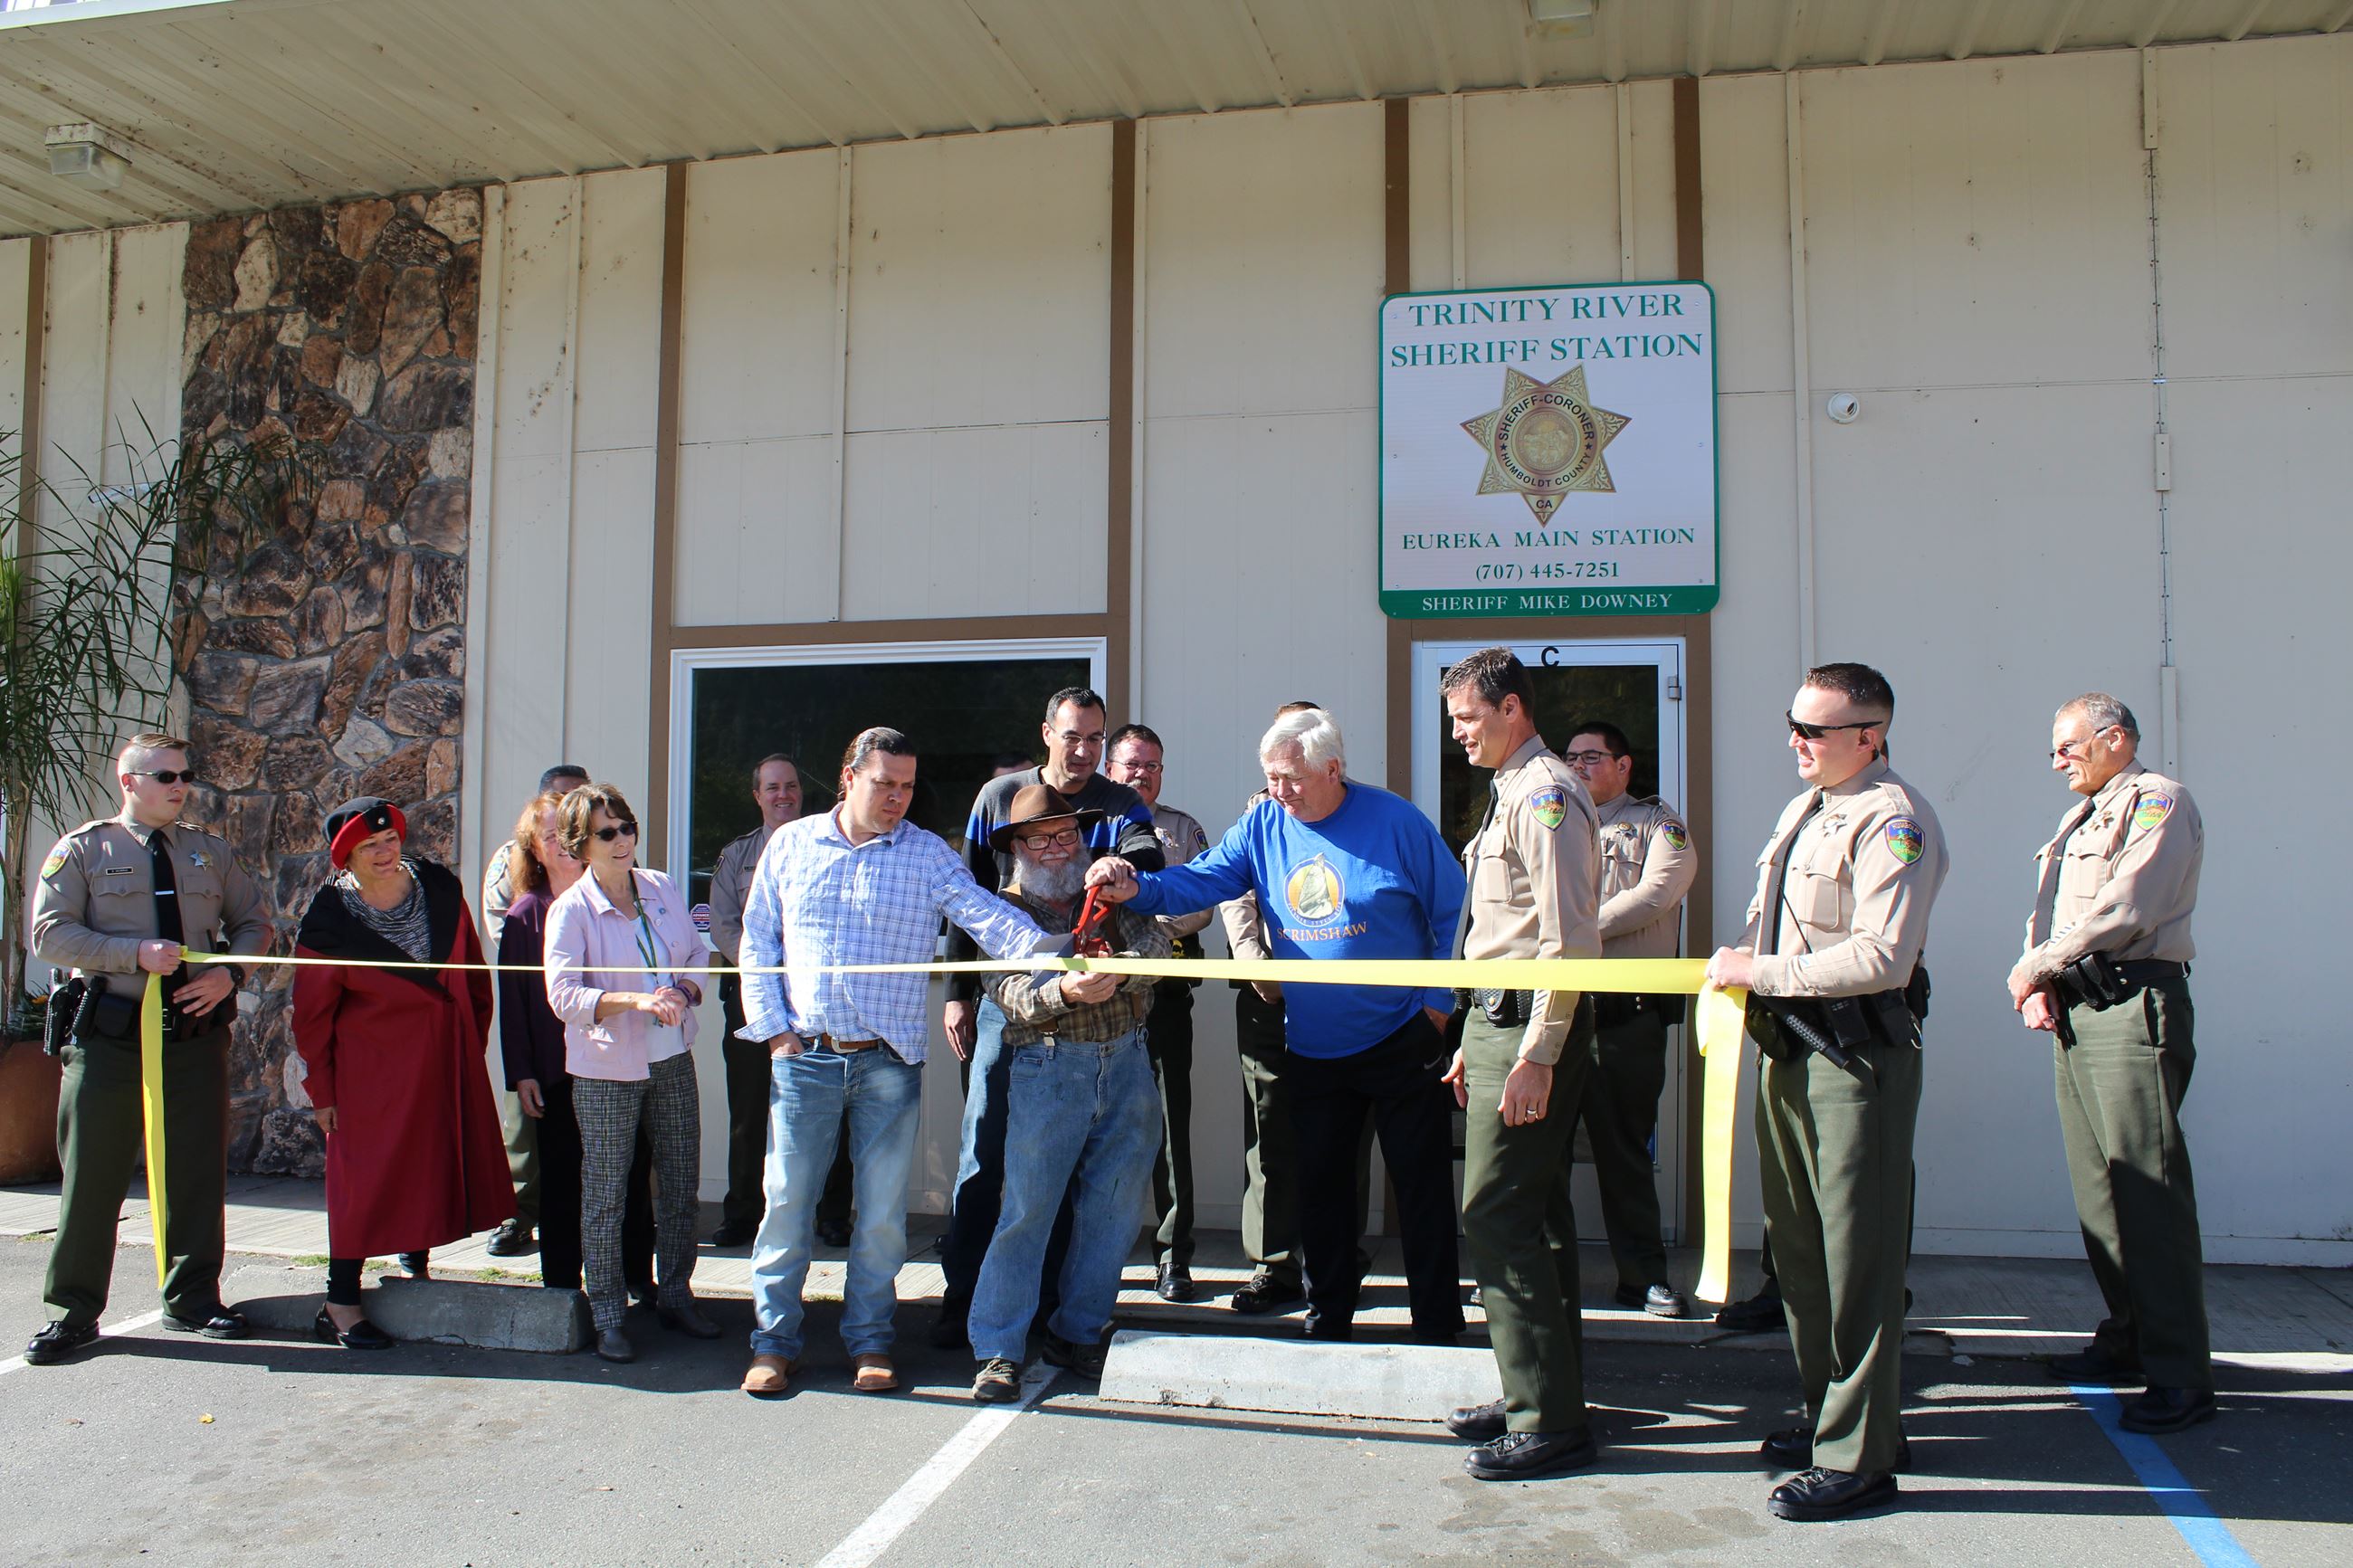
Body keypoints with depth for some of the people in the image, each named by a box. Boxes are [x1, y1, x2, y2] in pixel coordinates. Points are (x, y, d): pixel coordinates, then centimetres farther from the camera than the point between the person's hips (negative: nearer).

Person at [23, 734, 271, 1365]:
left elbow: (253, 921, 15)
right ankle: (74, 1311, 15)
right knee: (92, 1174, 3)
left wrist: (228, 973, -5)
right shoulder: (82, 850, 3)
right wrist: (135, 953, -17)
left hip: (197, 1034, 3)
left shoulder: (211, 851, 13)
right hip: (109, 1038, -3)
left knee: (199, 1171, 7)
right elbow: (49, 934, -5)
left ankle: (193, 1299, 20)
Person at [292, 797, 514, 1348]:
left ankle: (418, 1264, 28)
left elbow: (472, 967, 11)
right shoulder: (328, 921, -12)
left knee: (439, 1162, 10)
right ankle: (341, 1305, 7)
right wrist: (321, 1092, -2)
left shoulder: (441, 889, -1)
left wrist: (476, 1039, 11)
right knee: (366, 1174, -2)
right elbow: (312, 1014, -4)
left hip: (448, 1056, 5)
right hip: (371, 1065, -4)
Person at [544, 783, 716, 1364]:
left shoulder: (663, 889, 4)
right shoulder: (570, 910, -11)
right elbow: (563, 994, -18)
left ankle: (675, 1295, 27)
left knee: (680, 1184, 12)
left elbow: (697, 954, 12)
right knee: (605, 1195, 4)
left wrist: (683, 991, -10)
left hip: (672, 1059, 5)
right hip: (606, 1069, -5)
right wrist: (636, 1000, -30)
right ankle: (607, 1317, 16)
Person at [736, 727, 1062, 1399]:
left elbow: (984, 913, -12)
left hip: (889, 1062, 0)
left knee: (883, 1210, 6)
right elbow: (758, 943, 10)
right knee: (787, 1200, 4)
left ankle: (869, 1341, 21)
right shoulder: (791, 846, 7)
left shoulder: (928, 854, 2)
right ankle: (774, 1342, 17)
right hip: (804, 1058, 1)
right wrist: (774, 1028, 1)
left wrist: (1044, 952, -30)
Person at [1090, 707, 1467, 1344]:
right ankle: (1328, 1315, 29)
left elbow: (1452, 913, -6)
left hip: (1402, 1042, -4)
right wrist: (1137, 887, -26)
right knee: (1320, 1186, 14)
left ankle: (1438, 1327, 16)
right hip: (1312, 1049, 4)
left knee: (1423, 1186, 3)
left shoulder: (1395, 822, -11)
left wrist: (1439, 1001, -10)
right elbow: (1199, 882, -8)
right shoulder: (1262, 826, 0)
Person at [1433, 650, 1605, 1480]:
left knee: (1497, 1215, -9)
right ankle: (1542, 1395, 25)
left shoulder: (1545, 795, -14)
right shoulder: (1510, 794, 17)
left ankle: (1549, 1422, 0)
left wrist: (1536, 1055, -23)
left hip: (1531, 1027, -10)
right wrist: (1475, 1040, 21)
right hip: (1500, 1017, 10)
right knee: (1535, 1213, 15)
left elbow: (1569, 939, -20)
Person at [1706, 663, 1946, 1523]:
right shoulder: (1801, 811, 16)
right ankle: (1828, 1415, 31)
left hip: (1858, 1051, -10)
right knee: (1797, 1242, 17)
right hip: (1790, 1047, 10)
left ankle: (1859, 1456, 5)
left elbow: (1882, 956, -23)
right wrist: (1743, 964, 6)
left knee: (1858, 1252, -3)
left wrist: (1763, 973, -18)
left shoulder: (1893, 820, -14)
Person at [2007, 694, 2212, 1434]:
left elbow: (2123, 913, -16)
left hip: (2134, 1006, -9)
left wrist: (2034, 967, -9)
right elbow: (2046, 914, 20)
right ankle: (2126, 1340, 20)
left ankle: (2180, 1375, -8)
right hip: (2076, 1011, 9)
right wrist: (2039, 985, 2)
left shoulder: (2157, 802, -5)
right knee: (2097, 1184, 10)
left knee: (2148, 1185, -10)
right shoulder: (2079, 819, 23)